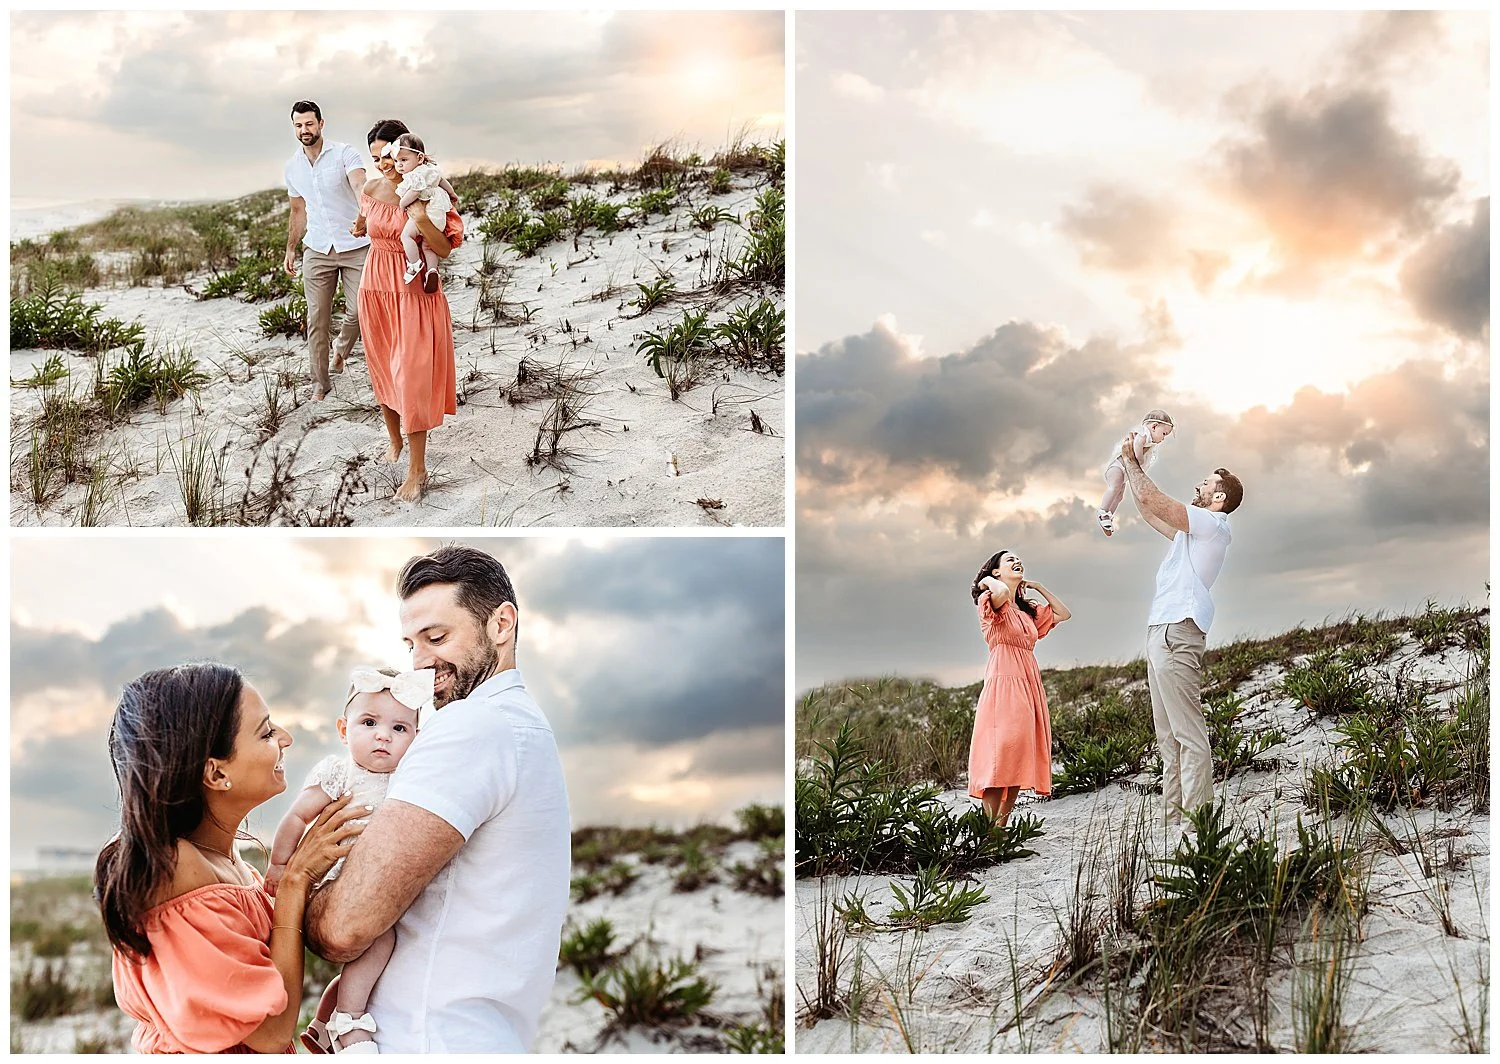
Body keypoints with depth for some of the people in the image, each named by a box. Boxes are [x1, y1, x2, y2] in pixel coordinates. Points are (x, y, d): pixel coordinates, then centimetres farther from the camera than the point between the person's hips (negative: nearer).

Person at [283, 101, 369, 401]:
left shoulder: (344, 154, -9)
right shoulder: (292, 166, 8)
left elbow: (360, 186, -28)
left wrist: (364, 215, -48)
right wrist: (290, 249, 20)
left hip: (355, 246, -4)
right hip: (317, 250, 4)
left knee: (358, 310, -6)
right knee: (317, 319, 1)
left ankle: (342, 348, 28)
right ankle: (320, 383, 12)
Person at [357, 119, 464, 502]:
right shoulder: (370, 191, 0)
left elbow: (445, 249, -13)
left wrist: (422, 219, -29)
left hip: (415, 293, -4)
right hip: (376, 288, 4)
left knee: (412, 377, -6)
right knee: (382, 371, 15)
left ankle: (417, 469, 0)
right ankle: (394, 441, 36)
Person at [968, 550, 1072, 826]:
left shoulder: (1028, 611, 23)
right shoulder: (991, 602, -1)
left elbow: (1063, 614, 26)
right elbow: (1002, 591, -24)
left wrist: (1037, 586, 23)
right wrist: (986, 581, -3)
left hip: (1029, 684, 8)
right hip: (1004, 681, -8)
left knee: (1020, 760, 1)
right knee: (999, 755, -16)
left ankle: (1002, 827, 2)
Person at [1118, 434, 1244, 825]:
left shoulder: (1212, 524, -3)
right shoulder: (1192, 528, 26)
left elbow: (1150, 499, -9)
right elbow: (1148, 511, 35)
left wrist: (1131, 460, 4)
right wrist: (1130, 465, 30)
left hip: (1177, 631, -10)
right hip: (1161, 632, 10)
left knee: (1189, 733, -16)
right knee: (1169, 736, 6)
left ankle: (1196, 818, -21)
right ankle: (1173, 818, 6)